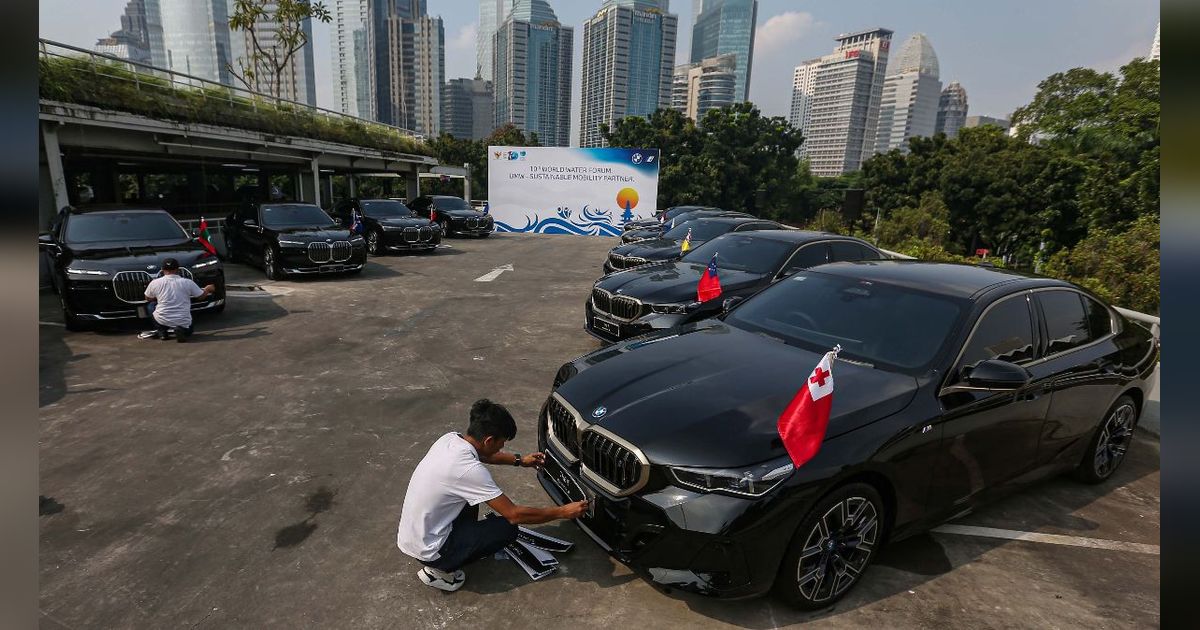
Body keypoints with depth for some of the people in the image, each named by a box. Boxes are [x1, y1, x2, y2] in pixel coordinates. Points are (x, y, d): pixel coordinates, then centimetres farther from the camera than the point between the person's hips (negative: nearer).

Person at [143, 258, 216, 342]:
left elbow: (148, 299, 12)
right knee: (188, 331, 30)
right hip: (182, 321, 0)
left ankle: (161, 331, 12)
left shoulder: (155, 283, -4)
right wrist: (208, 289, 28)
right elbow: (201, 295, 6)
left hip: (162, 320, 0)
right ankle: (181, 330, -7)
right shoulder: (187, 282, -7)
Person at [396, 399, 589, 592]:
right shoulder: (470, 470, -28)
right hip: (427, 550, -8)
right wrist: (562, 512, -13)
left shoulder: (450, 439, -5)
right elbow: (514, 515, -22)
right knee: (507, 529, -4)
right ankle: (439, 570, 1)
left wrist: (519, 459, 17)